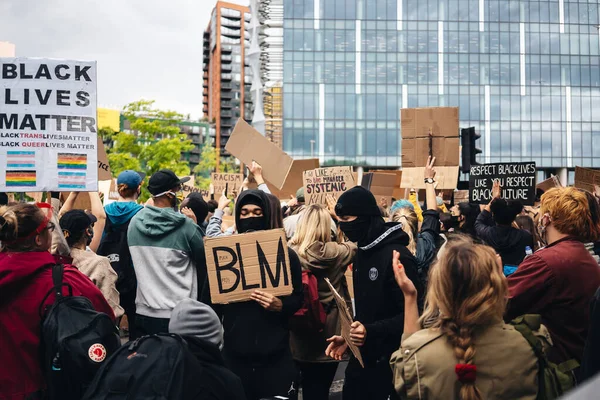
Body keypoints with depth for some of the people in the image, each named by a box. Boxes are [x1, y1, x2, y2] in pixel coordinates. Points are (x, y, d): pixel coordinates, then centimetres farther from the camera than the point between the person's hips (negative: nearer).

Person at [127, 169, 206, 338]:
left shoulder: (135, 222, 2)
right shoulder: (185, 226, -12)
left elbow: (136, 263, 11)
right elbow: (204, 263, -1)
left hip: (143, 312, 5)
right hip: (178, 315, -5)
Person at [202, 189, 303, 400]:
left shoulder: (285, 254, 1)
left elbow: (298, 298, 4)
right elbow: (209, 300, 3)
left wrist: (280, 305, -17)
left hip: (275, 355, -1)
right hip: (234, 353, 1)